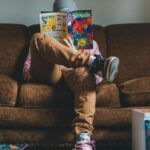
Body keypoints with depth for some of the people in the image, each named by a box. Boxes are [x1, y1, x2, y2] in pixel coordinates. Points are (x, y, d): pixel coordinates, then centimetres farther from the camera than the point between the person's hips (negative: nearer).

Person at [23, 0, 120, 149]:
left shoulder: (89, 41, 33)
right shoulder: (44, 42, 34)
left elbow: (99, 75, 17)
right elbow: (27, 69, 22)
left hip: (73, 72, -1)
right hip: (48, 72, 1)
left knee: (85, 71, -40)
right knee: (38, 38, -27)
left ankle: (84, 136, -61)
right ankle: (92, 62, -40)